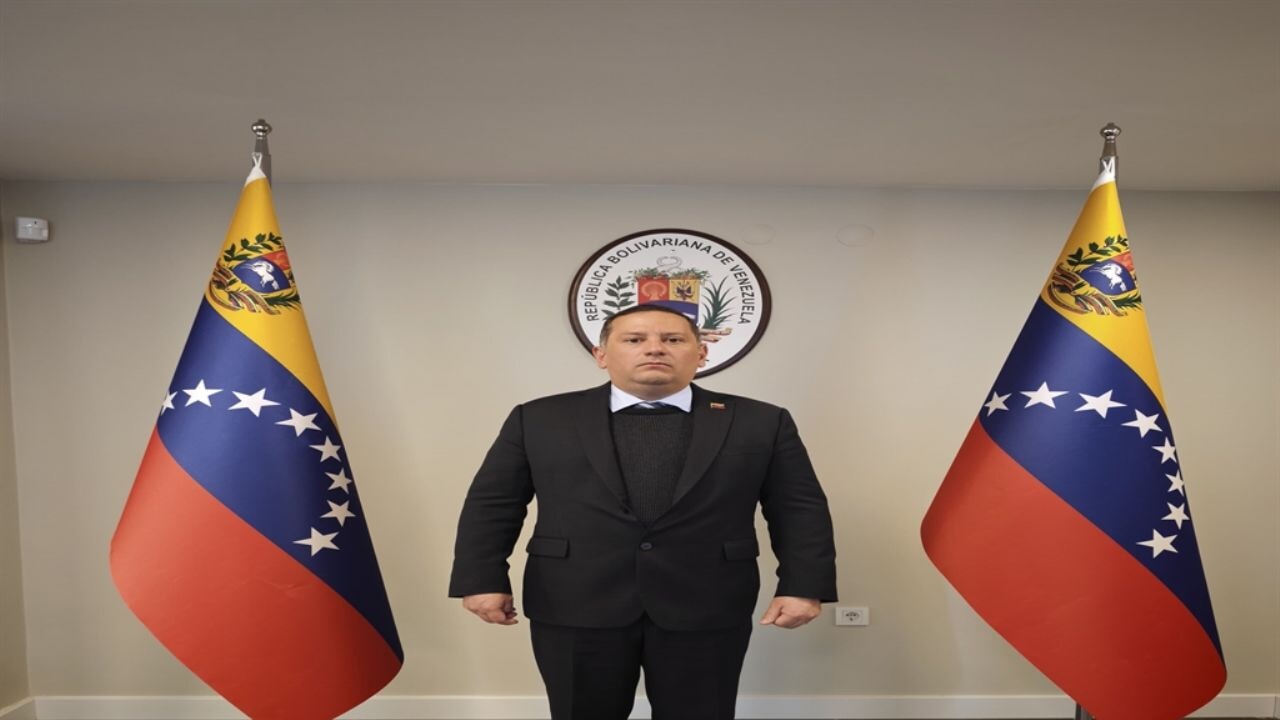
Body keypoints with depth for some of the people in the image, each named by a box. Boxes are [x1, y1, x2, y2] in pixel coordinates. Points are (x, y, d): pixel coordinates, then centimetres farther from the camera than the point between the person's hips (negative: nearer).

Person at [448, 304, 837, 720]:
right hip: (576, 609, 1)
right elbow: (491, 504, 4)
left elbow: (801, 509, 3)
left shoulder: (762, 423, 2)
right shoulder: (538, 420, 2)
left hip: (707, 611, 0)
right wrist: (482, 580, -4)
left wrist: (803, 587, -6)